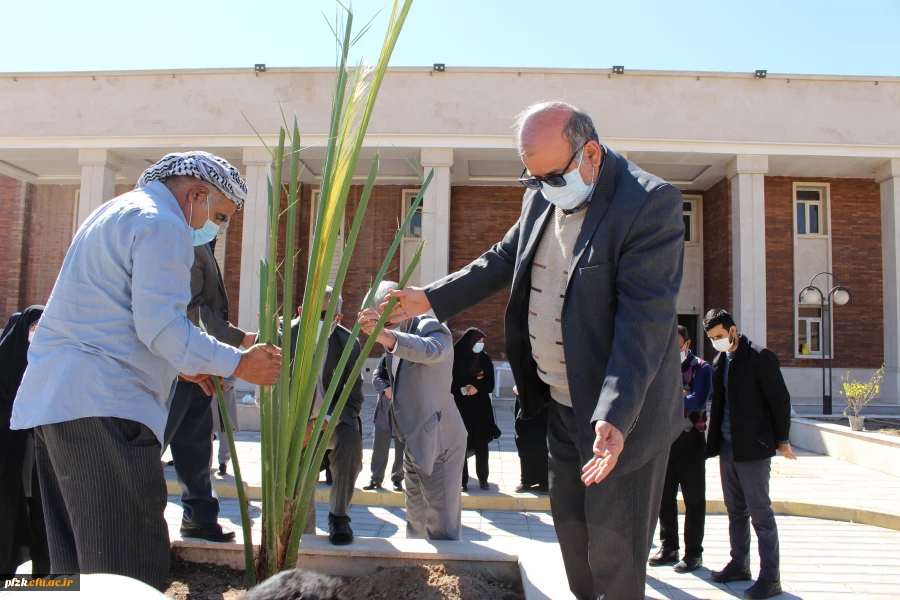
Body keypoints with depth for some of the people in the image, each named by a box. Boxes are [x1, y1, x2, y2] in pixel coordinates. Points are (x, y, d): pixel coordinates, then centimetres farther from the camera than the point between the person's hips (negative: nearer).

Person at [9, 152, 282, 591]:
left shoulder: (115, 214, 24)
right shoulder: (163, 225, -8)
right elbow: (160, 324, -17)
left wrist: (180, 364, 24)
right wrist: (239, 364, -9)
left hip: (52, 398, 10)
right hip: (102, 405, -10)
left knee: (76, 554, 14)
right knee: (130, 563, -8)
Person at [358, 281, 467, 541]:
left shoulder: (432, 328, -16)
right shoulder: (397, 335, 11)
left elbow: (429, 350, -41)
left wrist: (386, 335, -55)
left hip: (438, 442, -9)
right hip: (413, 442, 10)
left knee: (441, 526, -5)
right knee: (416, 521, 22)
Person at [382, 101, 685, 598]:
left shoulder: (652, 203, -21)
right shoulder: (542, 197, 3)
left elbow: (645, 319, -26)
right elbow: (503, 260, 15)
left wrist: (614, 417, -33)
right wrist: (430, 299, 8)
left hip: (623, 414, -7)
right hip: (562, 405, 8)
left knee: (614, 555, 6)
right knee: (570, 524, 22)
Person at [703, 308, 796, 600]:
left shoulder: (760, 358, -11)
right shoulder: (719, 362, 11)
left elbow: (780, 399, -9)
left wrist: (782, 440, -5)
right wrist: (715, 440, 11)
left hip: (753, 448, -7)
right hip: (727, 447, 8)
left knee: (760, 512, -3)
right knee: (736, 510, 15)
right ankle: (739, 565, 27)